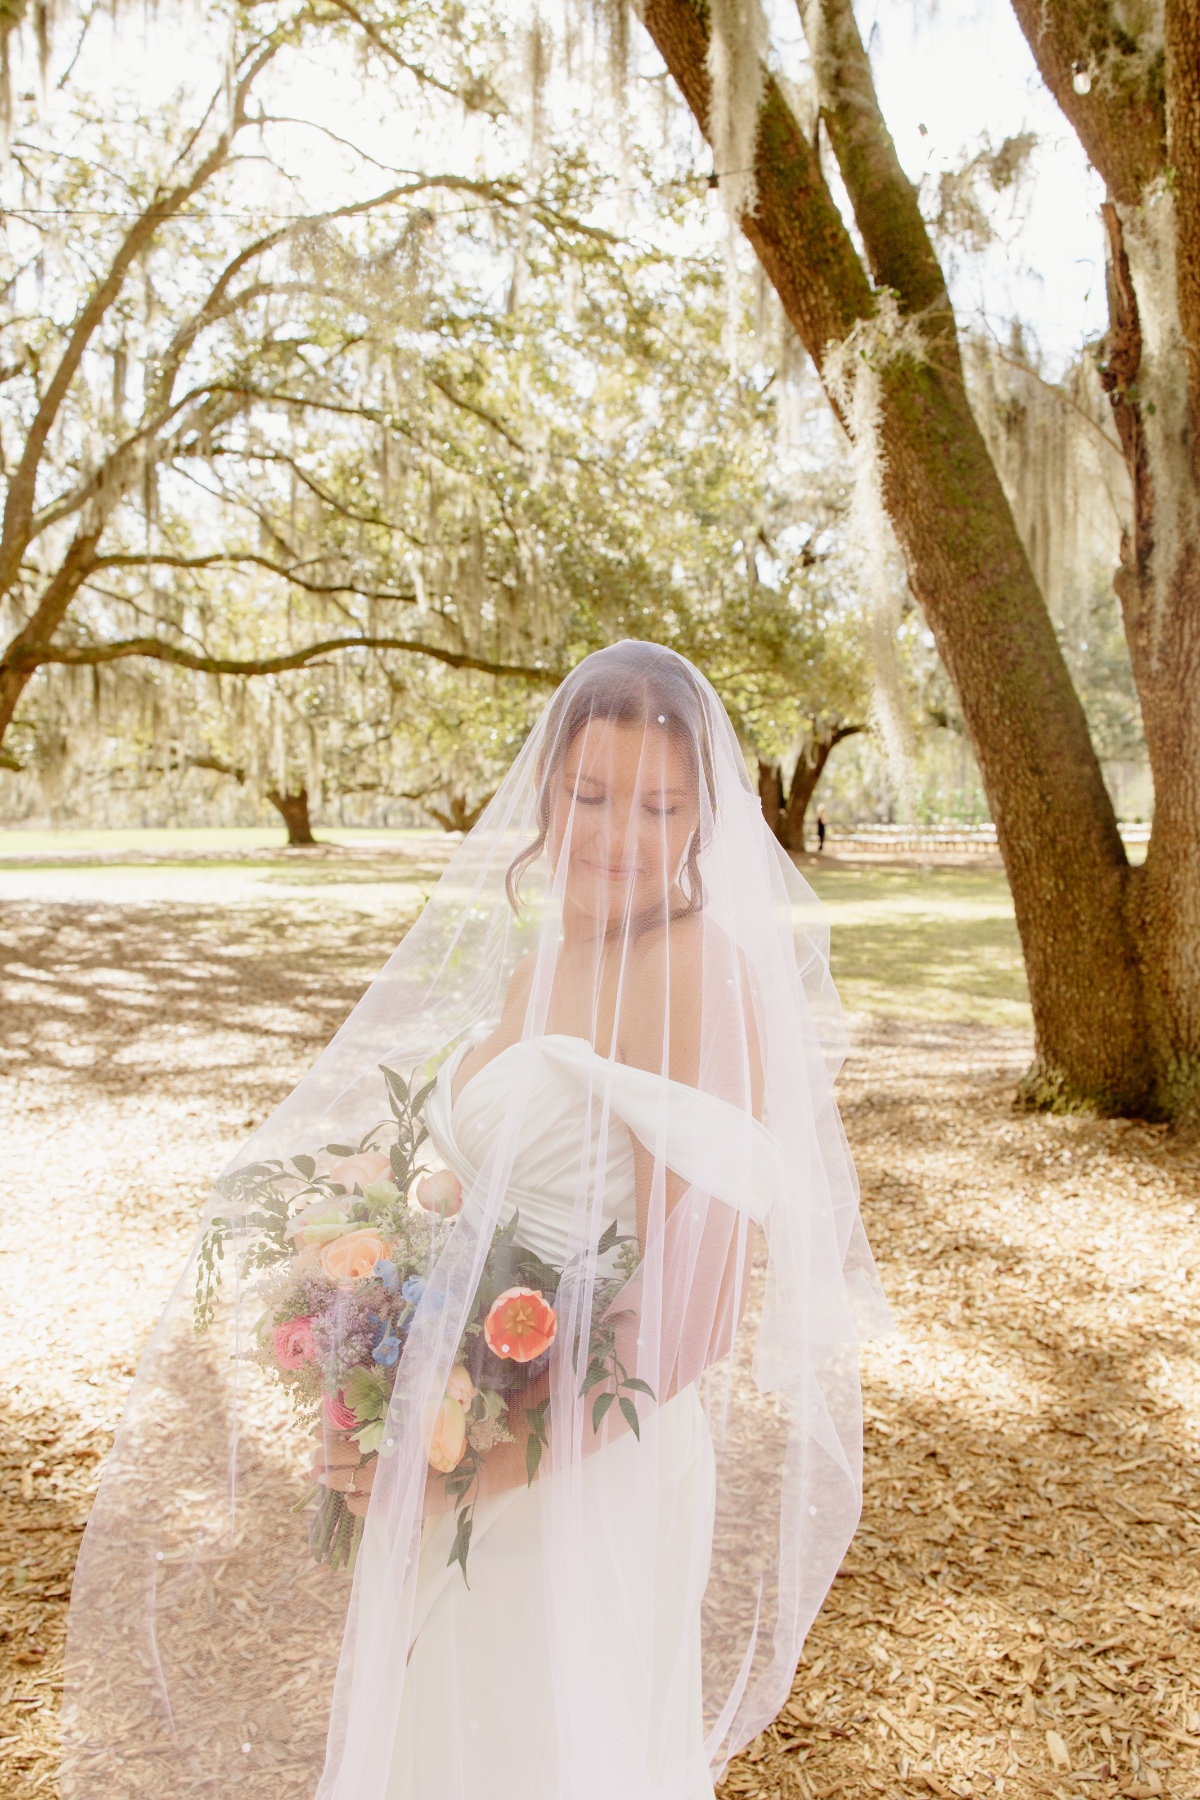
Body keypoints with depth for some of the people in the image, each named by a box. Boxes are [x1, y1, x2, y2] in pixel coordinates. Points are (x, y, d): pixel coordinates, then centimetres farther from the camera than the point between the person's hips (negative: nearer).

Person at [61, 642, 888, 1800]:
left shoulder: (701, 975, -21)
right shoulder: (538, 962, 5)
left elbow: (695, 1312, -23)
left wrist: (472, 1472, -21)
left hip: (586, 1479, -8)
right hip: (460, 1473, 8)